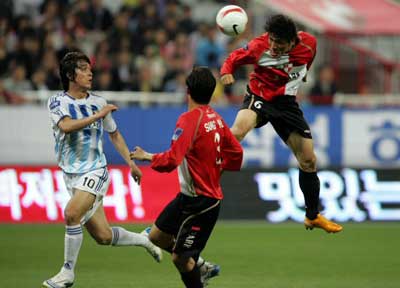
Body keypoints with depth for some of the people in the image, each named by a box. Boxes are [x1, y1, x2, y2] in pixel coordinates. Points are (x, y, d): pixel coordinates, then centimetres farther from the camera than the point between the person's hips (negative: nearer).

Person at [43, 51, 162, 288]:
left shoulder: (98, 103, 4)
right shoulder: (57, 102, -2)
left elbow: (114, 134, 19)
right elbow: (66, 126, -23)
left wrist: (131, 163, 16)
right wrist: (97, 115, -23)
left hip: (95, 171, -1)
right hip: (72, 174, 1)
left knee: (72, 213, -26)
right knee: (103, 236, 1)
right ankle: (145, 241, 28)